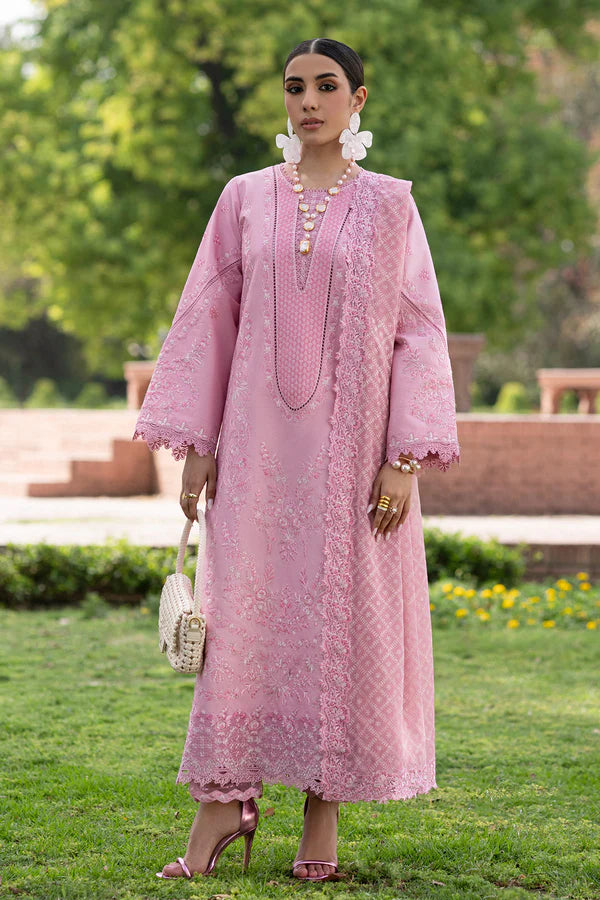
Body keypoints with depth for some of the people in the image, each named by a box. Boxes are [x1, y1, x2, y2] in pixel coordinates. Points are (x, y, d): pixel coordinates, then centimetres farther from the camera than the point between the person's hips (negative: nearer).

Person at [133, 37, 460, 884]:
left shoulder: (389, 205, 4)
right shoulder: (245, 200, 8)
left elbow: (419, 331, 1)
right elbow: (208, 320, 9)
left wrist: (404, 460, -7)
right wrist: (193, 444, 2)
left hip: (353, 448, -1)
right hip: (260, 444, 1)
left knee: (345, 619, 0)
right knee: (244, 611, 0)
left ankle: (324, 813, 8)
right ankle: (227, 800, 7)